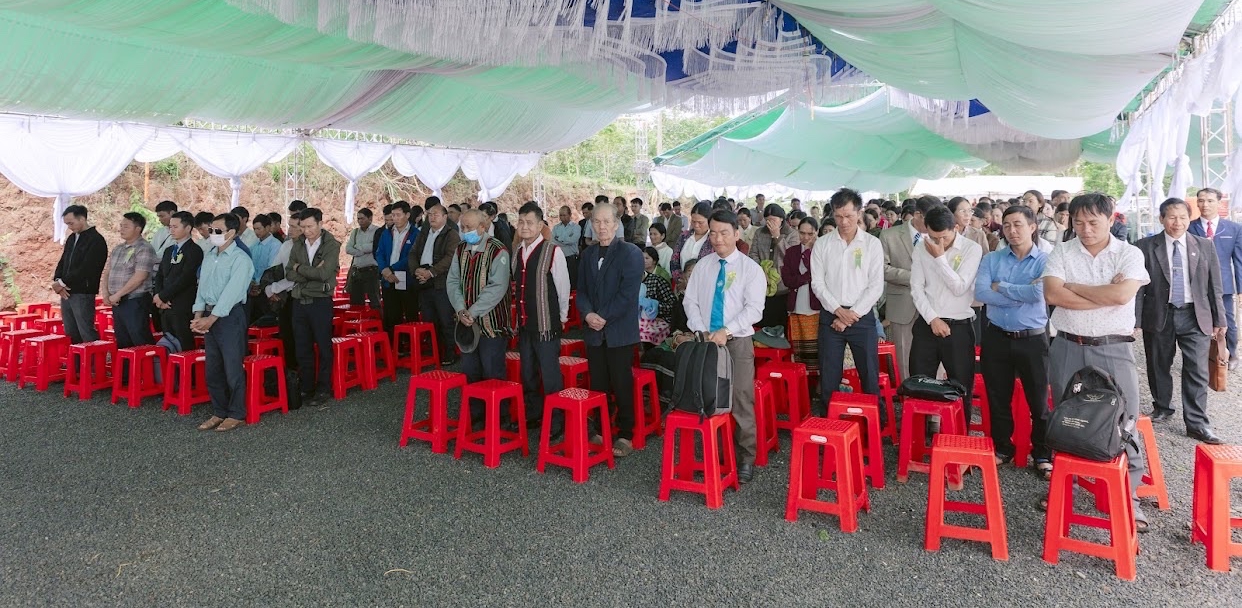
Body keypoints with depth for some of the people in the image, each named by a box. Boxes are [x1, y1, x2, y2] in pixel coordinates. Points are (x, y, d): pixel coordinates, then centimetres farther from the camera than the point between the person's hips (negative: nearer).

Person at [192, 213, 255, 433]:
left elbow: (231, 292, -16)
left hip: (230, 316, -7)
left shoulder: (240, 259, -10)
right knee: (212, 369, 12)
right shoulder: (208, 256, 13)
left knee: (232, 369, -3)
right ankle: (219, 412, 23)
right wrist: (198, 315, -1)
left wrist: (211, 318, -17)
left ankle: (236, 415, 9)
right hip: (209, 316, 7)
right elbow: (202, 286, 11)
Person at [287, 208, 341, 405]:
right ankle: (306, 389, 18)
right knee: (302, 348, 8)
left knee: (324, 346, 3)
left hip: (320, 302, -5)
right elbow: (289, 274, 0)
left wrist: (299, 268, -5)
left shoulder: (331, 246, -5)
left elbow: (324, 274, -17)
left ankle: (324, 387, 14)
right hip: (299, 301, 5)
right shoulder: (297, 247, 10)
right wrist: (313, 272, -13)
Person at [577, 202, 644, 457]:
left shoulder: (630, 253, -6)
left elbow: (628, 293, -13)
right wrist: (588, 314, -8)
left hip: (619, 331, -5)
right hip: (594, 331, 5)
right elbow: (582, 290, 11)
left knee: (622, 385, 1)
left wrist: (605, 318, -16)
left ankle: (625, 435, 12)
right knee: (598, 385, 10)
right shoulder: (588, 254, 13)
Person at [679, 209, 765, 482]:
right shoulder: (703, 265, 8)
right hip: (705, 341, 3)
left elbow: (754, 309, -10)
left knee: (741, 401, -3)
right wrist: (701, 332, -8)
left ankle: (746, 458, 10)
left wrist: (726, 331, -19)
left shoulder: (751, 268, -2)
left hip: (738, 342, -3)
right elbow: (690, 301, 7)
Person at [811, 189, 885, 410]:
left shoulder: (872, 244, 1)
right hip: (830, 316, 1)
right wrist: (838, 310, -11)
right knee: (829, 378, 5)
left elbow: (876, 286, -3)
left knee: (870, 376, 2)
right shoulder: (822, 244, 3)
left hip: (862, 316, -1)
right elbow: (817, 283, 0)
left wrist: (853, 314, -10)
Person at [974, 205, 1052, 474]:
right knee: (997, 399, 12)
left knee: (1038, 400, 7)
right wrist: (1022, 296, -15)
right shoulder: (991, 259, 3)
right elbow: (980, 293, -13)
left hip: (1032, 339, -2)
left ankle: (1043, 454, 23)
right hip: (996, 338, 3)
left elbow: (1038, 293, -22)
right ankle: (1003, 449, 28)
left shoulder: (1045, 261, -4)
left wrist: (1000, 287, -11)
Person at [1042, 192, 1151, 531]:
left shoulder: (1129, 254, -1)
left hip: (1113, 350, -1)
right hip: (1068, 348, 2)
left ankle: (1128, 494, 14)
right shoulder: (1062, 254, 2)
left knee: (1122, 422, 0)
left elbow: (1122, 294, -18)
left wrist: (1073, 287, -9)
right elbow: (1052, 294, -13)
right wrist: (1104, 294, -13)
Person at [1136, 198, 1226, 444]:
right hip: (1159, 316, -1)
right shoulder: (1145, 247, -4)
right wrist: (1134, 320, -7)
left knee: (1197, 371, -2)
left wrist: (1219, 319, 7)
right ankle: (1162, 408, 32)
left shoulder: (1205, 246, 4)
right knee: (1159, 367, 12)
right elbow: (1138, 286, -4)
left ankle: (1197, 423, 5)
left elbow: (1214, 286, 7)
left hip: (1195, 316, 1)